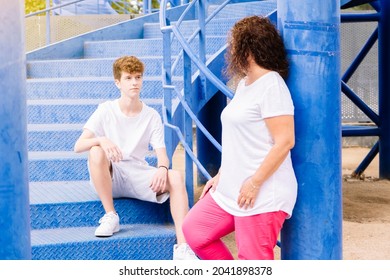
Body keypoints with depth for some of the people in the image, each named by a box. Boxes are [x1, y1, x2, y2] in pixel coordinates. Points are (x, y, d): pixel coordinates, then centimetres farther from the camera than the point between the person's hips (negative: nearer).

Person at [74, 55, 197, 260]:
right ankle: (110, 216, -18)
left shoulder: (152, 116, 1)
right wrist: (101, 140, -33)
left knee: (175, 177, -27)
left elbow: (162, 155, -6)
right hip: (109, 178, -1)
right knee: (96, 151, -33)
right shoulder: (106, 110, -3)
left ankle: (182, 247, -32)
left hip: (139, 177, 1)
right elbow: (78, 146, -12)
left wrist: (162, 169, -31)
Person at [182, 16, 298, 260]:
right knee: (194, 229, 11)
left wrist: (255, 183, -20)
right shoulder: (244, 84, 15)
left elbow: (285, 141, -20)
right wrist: (221, 175, 18)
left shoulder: (271, 85, -15)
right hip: (231, 189, 10)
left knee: (253, 261, -5)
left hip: (262, 194, -10)